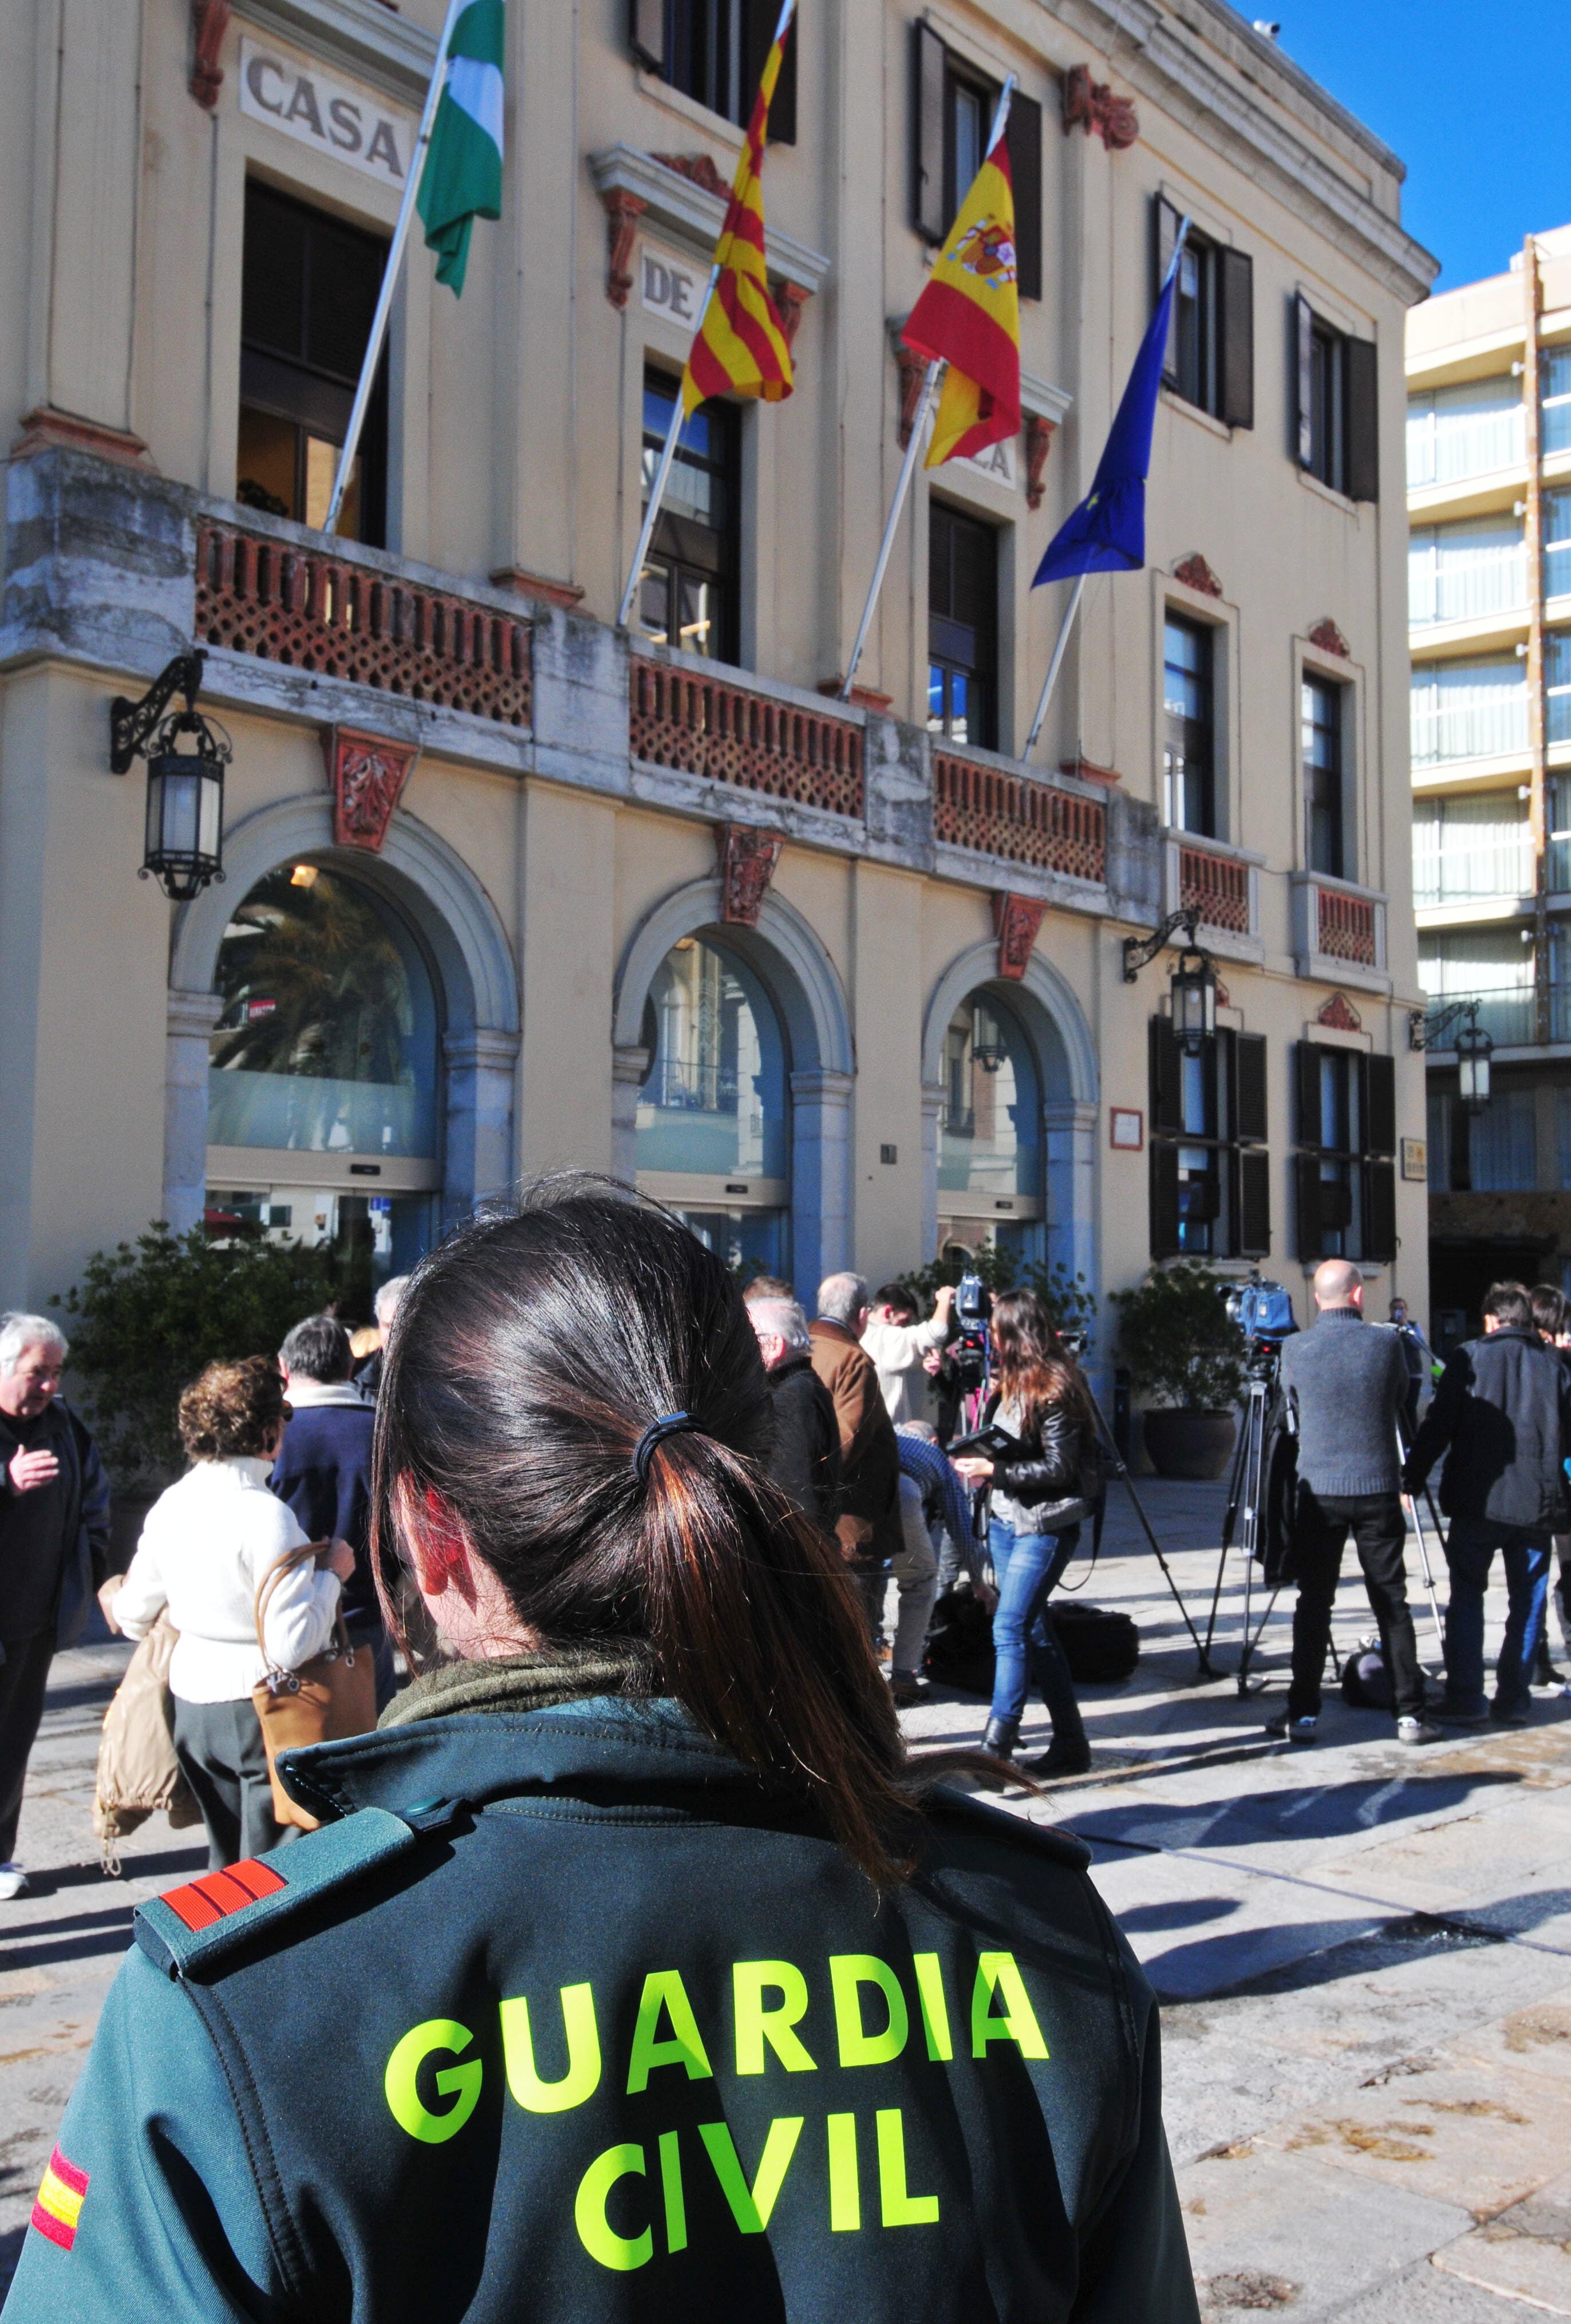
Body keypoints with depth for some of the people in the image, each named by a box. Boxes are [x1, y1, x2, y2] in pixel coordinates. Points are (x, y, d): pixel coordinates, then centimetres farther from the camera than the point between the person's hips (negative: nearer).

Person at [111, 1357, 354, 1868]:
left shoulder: (169, 1506, 1)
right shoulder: (264, 1515, -21)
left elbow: (132, 1618, 12)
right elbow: (292, 1644, -23)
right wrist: (331, 1574, -10)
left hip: (191, 1698, 7)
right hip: (260, 1710, -7)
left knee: (227, 1861, 22)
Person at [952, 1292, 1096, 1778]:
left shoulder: (1055, 1388, -14)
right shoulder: (1011, 1383, 11)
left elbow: (1060, 1467, -16)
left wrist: (995, 1470, -18)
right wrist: (979, 1461, 3)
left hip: (1044, 1526, -9)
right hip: (1004, 1519, 9)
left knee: (1009, 1627, -13)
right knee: (1035, 1631, 10)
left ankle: (995, 1747, -12)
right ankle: (1070, 1743, 18)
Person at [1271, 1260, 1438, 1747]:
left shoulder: (1294, 1349, -4)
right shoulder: (1386, 1342, -4)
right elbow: (1402, 1404, 10)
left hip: (1319, 1491, 0)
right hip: (1377, 1488, 0)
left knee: (1313, 1602, 6)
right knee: (1392, 1603, 6)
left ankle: (1303, 1713, 7)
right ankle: (1410, 1713, 7)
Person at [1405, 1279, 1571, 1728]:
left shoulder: (1470, 1358, -2)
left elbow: (1438, 1426, -6)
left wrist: (1412, 1479, 0)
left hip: (1478, 1501, -2)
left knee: (1467, 1596, 8)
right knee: (1528, 1603, 11)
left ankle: (1465, 1698, 5)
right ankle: (1514, 1700, 12)